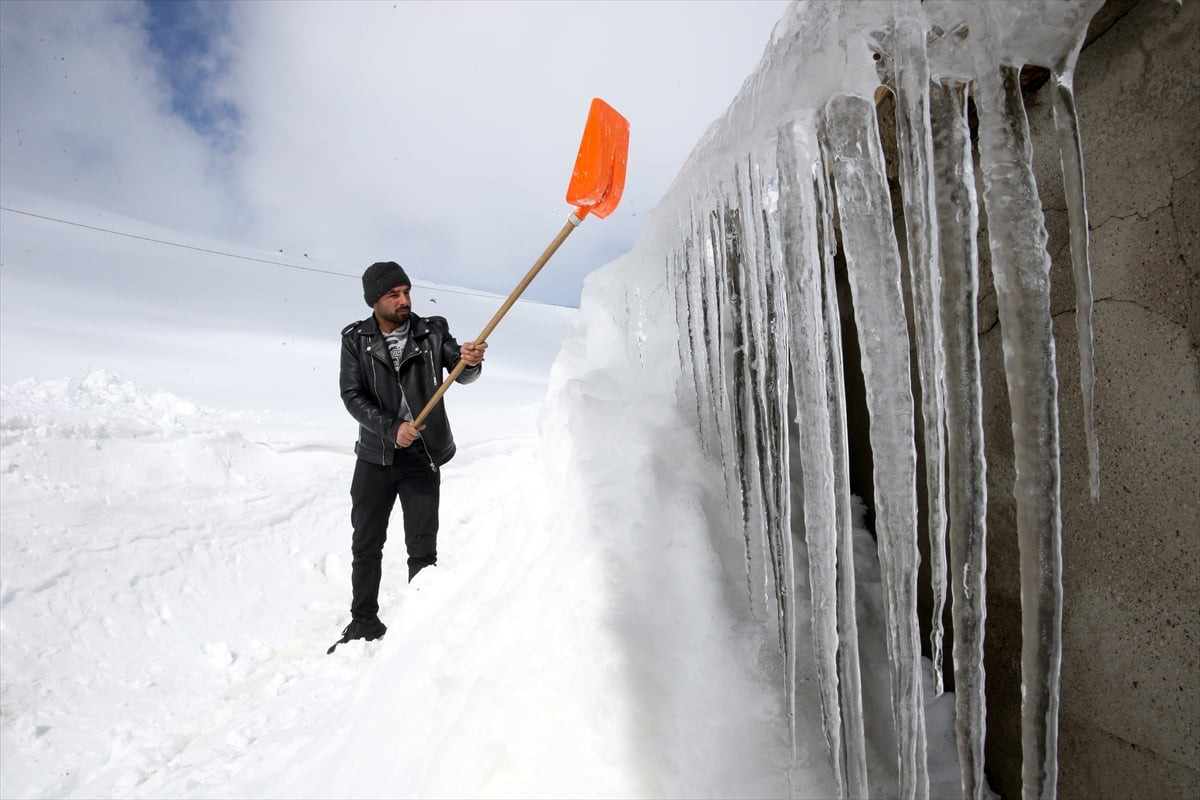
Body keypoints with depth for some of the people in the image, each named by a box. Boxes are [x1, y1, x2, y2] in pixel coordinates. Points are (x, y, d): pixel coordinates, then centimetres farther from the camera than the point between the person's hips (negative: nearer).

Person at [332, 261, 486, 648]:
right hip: (375, 457, 1)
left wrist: (470, 360, -38)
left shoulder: (432, 332, -4)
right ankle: (365, 622, 27)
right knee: (366, 545, 11)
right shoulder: (356, 340, -3)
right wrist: (391, 428, -22)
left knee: (423, 549, 5)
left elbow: (461, 373, -14)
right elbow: (352, 396, -8)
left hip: (423, 459, -1)